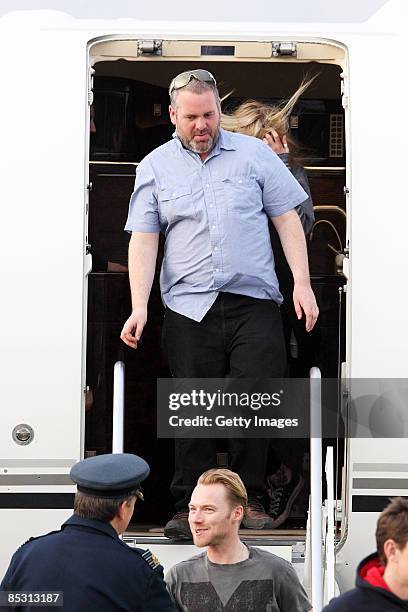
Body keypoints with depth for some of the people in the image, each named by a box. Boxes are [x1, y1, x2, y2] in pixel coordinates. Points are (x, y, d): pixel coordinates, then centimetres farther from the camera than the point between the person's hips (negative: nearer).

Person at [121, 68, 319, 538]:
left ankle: (251, 500, 9)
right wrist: (139, 307, -7)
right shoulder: (155, 168, 9)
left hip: (254, 302, 0)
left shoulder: (254, 154, 9)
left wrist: (302, 283, 1)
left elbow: (287, 220, 9)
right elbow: (143, 239, 3)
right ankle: (189, 507, 7)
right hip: (189, 308, 0)